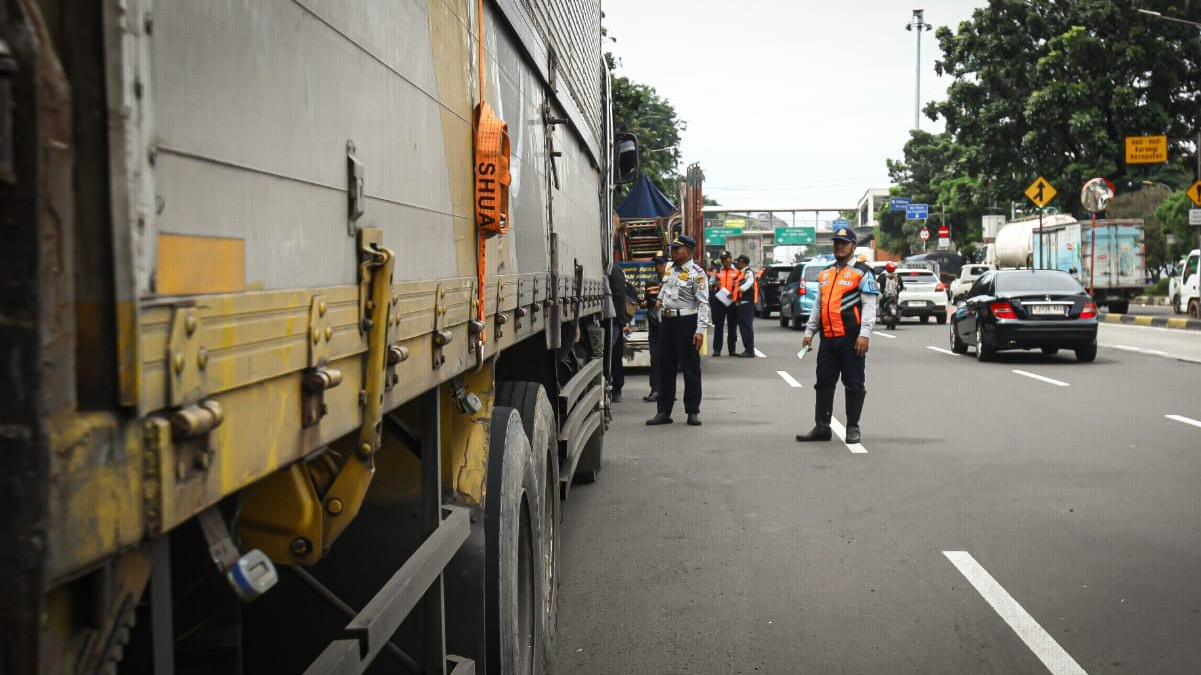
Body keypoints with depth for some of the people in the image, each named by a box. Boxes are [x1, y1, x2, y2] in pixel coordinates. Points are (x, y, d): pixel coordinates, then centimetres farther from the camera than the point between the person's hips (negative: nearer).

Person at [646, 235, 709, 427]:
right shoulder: (670, 269, 11)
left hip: (686, 322, -7)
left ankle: (693, 412, 9)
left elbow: (703, 304, -14)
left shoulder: (696, 273, -10)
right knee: (665, 367, 9)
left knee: (690, 368, 0)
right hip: (667, 321, 7)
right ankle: (664, 412, 16)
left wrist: (700, 330, -21)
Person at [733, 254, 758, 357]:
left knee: (747, 326, -11)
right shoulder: (742, 273, 24)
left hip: (747, 302, -10)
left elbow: (750, 282, -25)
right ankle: (747, 349, 17)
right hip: (741, 303, 10)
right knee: (743, 327, 12)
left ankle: (750, 351, -12)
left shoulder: (748, 272, -7)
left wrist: (742, 289, -38)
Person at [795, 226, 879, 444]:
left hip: (851, 338, -6)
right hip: (828, 338, 6)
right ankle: (822, 427, 16)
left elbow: (869, 306, -9)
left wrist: (864, 334, -18)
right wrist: (809, 331, 17)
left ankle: (853, 428, 11)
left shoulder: (862, 273, -2)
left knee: (854, 384, 2)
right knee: (824, 383, 9)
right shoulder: (825, 274, 18)